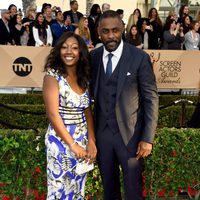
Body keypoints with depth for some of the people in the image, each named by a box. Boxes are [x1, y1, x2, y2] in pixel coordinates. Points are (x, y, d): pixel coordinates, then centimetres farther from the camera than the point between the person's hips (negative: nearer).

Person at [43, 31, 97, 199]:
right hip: (61, 140, -6)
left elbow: (87, 112, 6)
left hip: (83, 140, 6)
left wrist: (91, 141, -6)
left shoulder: (83, 78, 7)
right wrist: (72, 144, -15)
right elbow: (53, 115, -16)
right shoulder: (53, 76, -10)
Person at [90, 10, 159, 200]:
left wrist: (147, 138, -12)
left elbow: (151, 99, -9)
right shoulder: (93, 57, 1)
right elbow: (92, 92, 7)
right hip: (102, 132, 4)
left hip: (130, 132, -3)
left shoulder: (139, 57, -10)